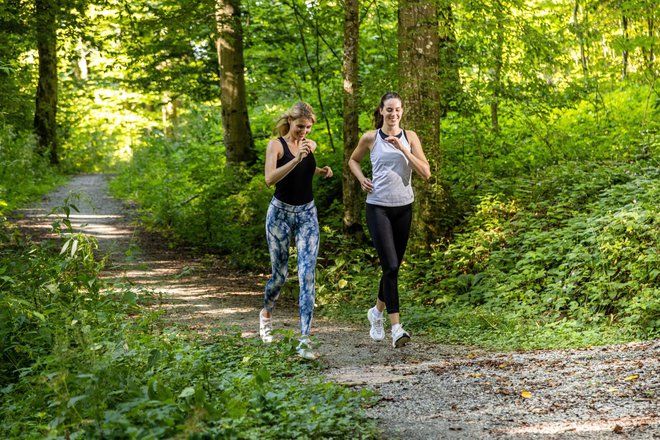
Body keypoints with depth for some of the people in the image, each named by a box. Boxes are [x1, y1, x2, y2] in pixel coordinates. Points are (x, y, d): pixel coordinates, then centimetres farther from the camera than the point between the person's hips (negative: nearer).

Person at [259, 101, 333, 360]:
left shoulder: (309, 144, 7)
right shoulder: (276, 145, -9)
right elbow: (270, 179, -25)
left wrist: (321, 171, 7)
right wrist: (297, 158, -32)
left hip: (307, 214, 3)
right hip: (281, 212, -3)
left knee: (307, 275, -10)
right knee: (280, 273, 6)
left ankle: (304, 340, -15)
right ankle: (266, 314, 40)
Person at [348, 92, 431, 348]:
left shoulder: (409, 137, 4)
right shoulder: (370, 138, 0)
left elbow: (425, 173, -4)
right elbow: (353, 160, 18)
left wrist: (403, 150, -13)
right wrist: (362, 180, 0)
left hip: (403, 207, 3)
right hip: (378, 207, -3)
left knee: (394, 266, 12)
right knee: (390, 266, -14)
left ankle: (377, 312, 36)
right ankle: (396, 328, -17)